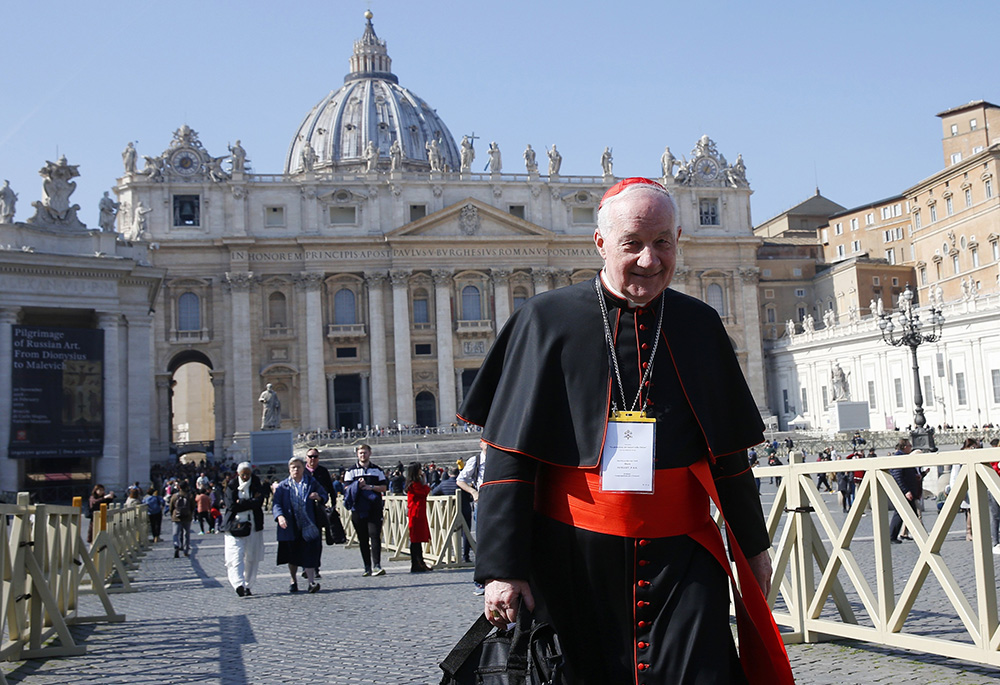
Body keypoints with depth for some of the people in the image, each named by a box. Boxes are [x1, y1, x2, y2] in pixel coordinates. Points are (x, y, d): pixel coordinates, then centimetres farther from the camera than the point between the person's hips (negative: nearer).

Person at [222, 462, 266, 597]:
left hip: (253, 526, 2)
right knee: (236, 557, -15)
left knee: (252, 558, 3)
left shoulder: (257, 484, 8)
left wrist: (241, 502, -10)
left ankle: (247, 586, 13)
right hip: (235, 525, -2)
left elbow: (259, 502, -7)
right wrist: (251, 502, -9)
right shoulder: (231, 486, 4)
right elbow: (231, 505, -9)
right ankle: (239, 584, -23)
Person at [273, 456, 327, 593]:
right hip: (290, 527, 1)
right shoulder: (283, 486, 7)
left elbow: (324, 495, 12)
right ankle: (293, 581, 26)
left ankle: (311, 582, -11)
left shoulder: (311, 483, 8)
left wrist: (319, 497, -12)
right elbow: (276, 504, -2)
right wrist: (280, 516, -23)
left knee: (309, 554, -10)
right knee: (292, 556, 9)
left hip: (308, 526, -1)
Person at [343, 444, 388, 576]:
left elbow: (383, 488, 7)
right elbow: (347, 489, 4)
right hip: (358, 509, 1)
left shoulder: (377, 470, 13)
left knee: (375, 535, -11)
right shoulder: (351, 471, 12)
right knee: (362, 539, 4)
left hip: (374, 508, -1)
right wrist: (358, 485, -14)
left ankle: (376, 566, -15)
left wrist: (371, 487, -9)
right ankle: (367, 567, 11)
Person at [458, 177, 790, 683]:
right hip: (575, 562, -2)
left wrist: (753, 546, 18)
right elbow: (510, 456, -4)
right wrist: (503, 568, -9)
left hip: (684, 558, 2)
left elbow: (729, 452, 15)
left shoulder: (699, 326, 8)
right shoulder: (547, 320, -2)